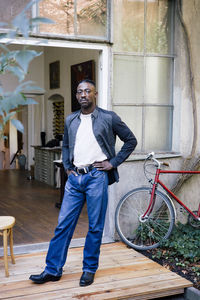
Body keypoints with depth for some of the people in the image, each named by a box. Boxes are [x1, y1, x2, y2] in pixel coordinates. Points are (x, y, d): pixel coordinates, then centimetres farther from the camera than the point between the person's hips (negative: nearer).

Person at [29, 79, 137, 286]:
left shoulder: (109, 118, -1)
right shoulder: (70, 120, 13)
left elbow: (131, 140, 5)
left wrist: (113, 162, -1)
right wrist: (67, 166, 13)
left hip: (96, 176, -4)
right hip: (75, 177, 4)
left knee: (95, 227, 4)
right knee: (63, 224, 5)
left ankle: (89, 269, 19)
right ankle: (53, 269, 15)